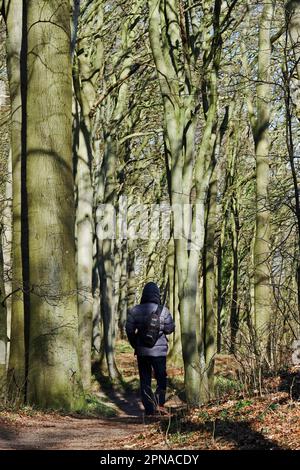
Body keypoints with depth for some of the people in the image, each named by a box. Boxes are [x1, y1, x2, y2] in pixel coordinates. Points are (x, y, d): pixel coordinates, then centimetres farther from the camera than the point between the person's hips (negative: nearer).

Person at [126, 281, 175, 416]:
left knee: (145, 380, 10)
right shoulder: (163, 310, -9)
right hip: (159, 350, -2)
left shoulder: (135, 310, -4)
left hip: (141, 351, 2)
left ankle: (149, 410, 8)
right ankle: (159, 403, -8)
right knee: (161, 378, 11)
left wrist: (135, 345, 12)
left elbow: (129, 330, -2)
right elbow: (170, 328, -5)